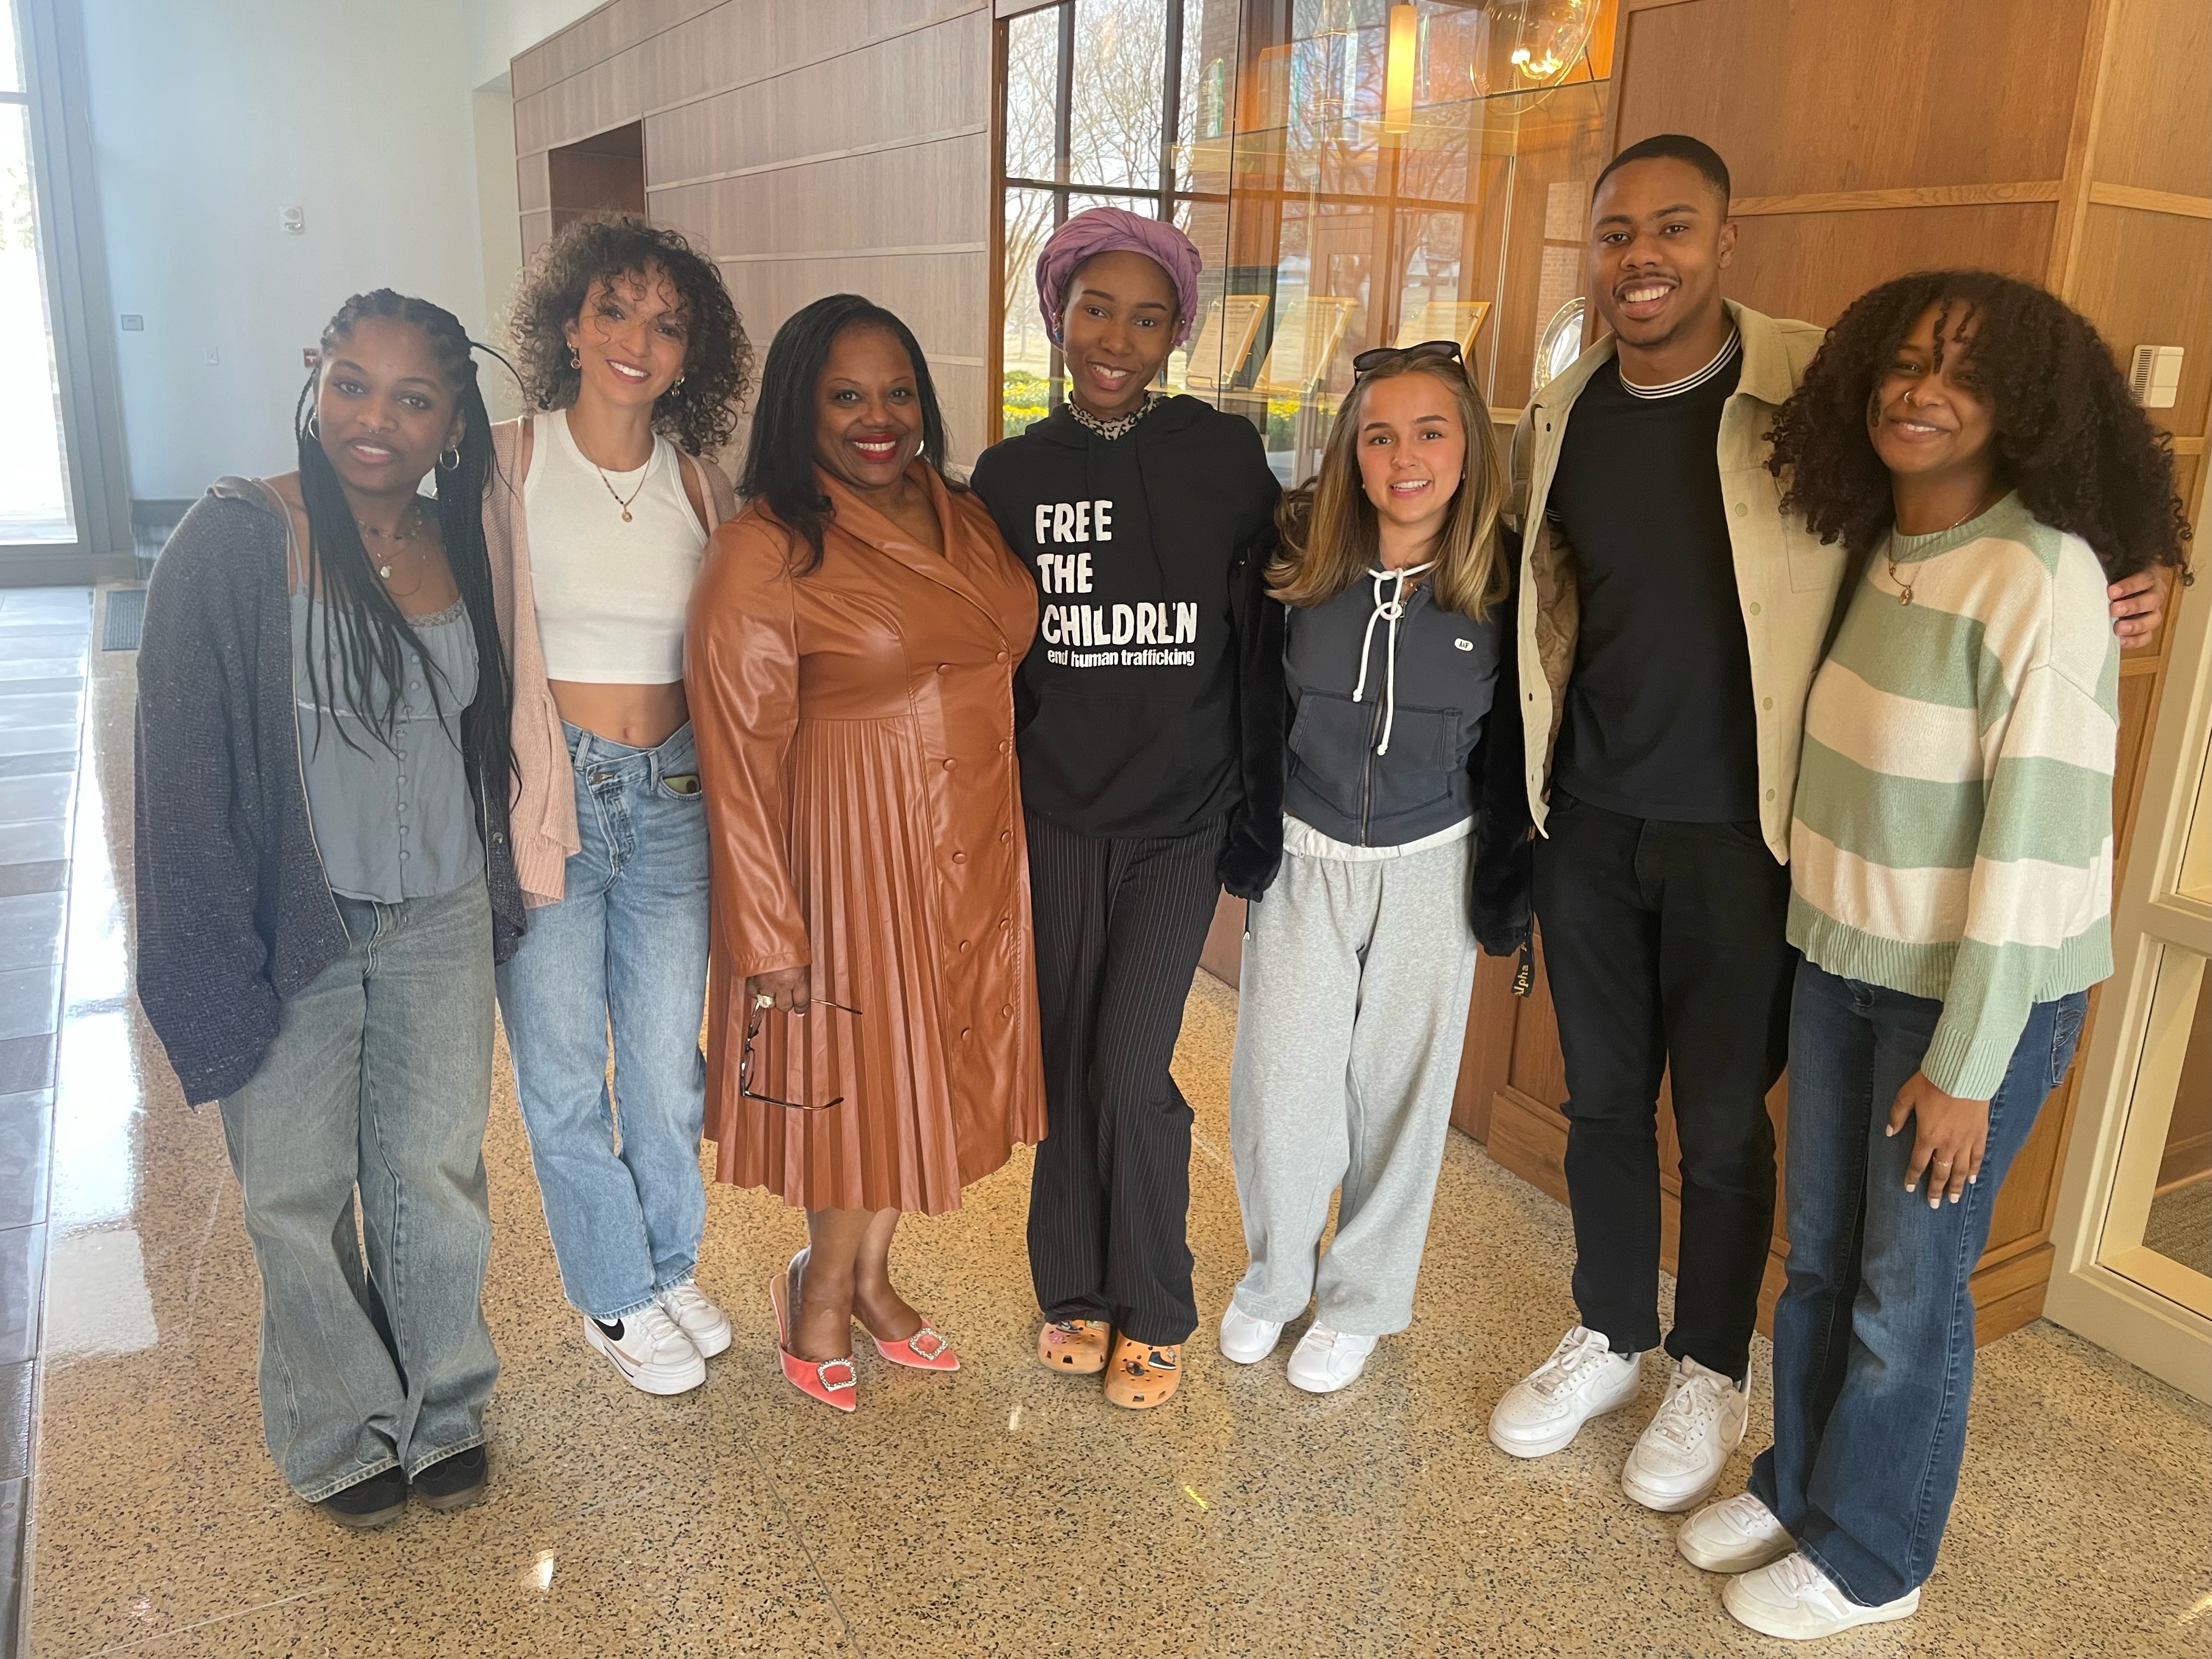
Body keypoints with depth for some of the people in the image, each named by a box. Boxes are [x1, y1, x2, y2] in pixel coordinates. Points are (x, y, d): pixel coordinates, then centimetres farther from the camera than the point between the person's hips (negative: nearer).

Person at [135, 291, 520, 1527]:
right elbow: (185, 768, -12)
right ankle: (343, 1435, 31)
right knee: (298, 1192, 9)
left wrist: (500, 898, 13)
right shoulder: (234, 543, -12)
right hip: (295, 928, -3)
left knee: (436, 1169, 13)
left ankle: (445, 1408, 33)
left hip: (440, 922, 4)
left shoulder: (460, 548, 3)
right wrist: (220, 963, -15)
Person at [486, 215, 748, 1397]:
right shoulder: (505, 467, -4)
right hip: (542, 797, -2)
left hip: (670, 799, 3)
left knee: (667, 1067, 13)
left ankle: (668, 1264, 37)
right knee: (564, 1075, 10)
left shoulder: (699, 488, 5)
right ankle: (615, 1295, 32)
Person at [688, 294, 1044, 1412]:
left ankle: (870, 1277, 39)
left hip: (975, 852, 7)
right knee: (859, 1068, 8)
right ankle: (821, 1289, 34)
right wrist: (769, 933, -15)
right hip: (856, 852, -6)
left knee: (924, 1063, 17)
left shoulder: (963, 519, 5)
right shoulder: (765, 553, -15)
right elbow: (740, 756, -15)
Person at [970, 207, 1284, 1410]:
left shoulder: (1227, 458, -3)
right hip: (1053, 813, 2)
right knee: (1065, 1062, 10)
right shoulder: (1011, 476, 3)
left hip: (1181, 816, -2)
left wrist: (1258, 813, -2)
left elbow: (1263, 645, -1)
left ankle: (1154, 1311, 19)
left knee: (1130, 1073, -4)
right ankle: (1073, 1288, 31)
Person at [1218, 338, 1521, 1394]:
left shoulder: (1501, 585, -11)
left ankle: (1361, 1300, 34)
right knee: (1280, 1083, 6)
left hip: (1430, 866, 0)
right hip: (1304, 855, 1)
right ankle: (1274, 1275, 34)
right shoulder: (1296, 558, -10)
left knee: (1397, 1087, 12)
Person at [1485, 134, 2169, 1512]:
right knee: (1602, 1098, 16)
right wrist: (1523, 796, 11)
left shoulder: (1825, 389, -11)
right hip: (1590, 823, 4)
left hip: (1740, 836, -4)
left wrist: (2107, 584, -17)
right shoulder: (1558, 420, 3)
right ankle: (1610, 1336, 38)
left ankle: (1713, 1373, 33)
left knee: (1721, 1122, 9)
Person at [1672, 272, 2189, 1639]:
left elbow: (2041, 831, -20)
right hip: (1844, 959, 6)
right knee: (1819, 1253, 18)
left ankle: (1869, 1559, 31)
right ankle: (1795, 1486, 39)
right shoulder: (1879, 549, 4)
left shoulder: (2042, 576, -19)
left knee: (1908, 1286, 9)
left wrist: (1967, 1065, -17)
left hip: (1981, 987, -6)